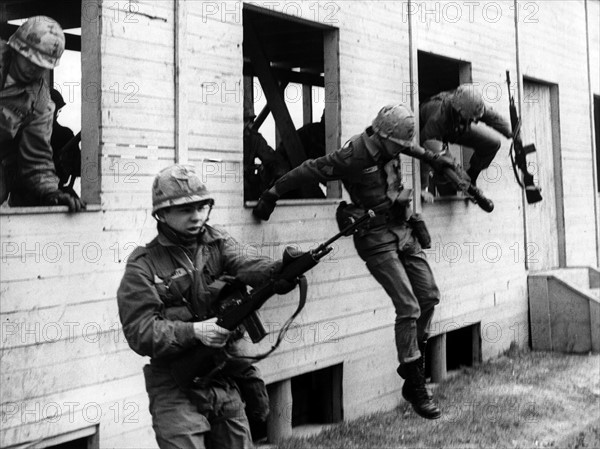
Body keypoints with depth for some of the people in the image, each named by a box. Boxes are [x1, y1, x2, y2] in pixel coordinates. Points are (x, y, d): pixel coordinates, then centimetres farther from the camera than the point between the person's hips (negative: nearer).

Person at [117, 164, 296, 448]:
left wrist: (280, 271, -37)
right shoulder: (144, 266, -7)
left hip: (227, 385, 4)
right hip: (177, 391, -4)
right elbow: (140, 332, -13)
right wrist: (194, 331, -27)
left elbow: (245, 266, -15)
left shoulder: (218, 243, 5)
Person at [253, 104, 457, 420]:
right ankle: (415, 388, -5)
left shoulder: (389, 146, 5)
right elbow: (309, 171, -15)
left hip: (403, 230, 8)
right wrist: (272, 195, -12)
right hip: (376, 237, -8)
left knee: (429, 296, 7)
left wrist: (433, 158, 39)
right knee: (408, 309, -13)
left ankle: (415, 361, 24)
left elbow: (409, 147, 30)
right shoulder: (354, 156, -18)